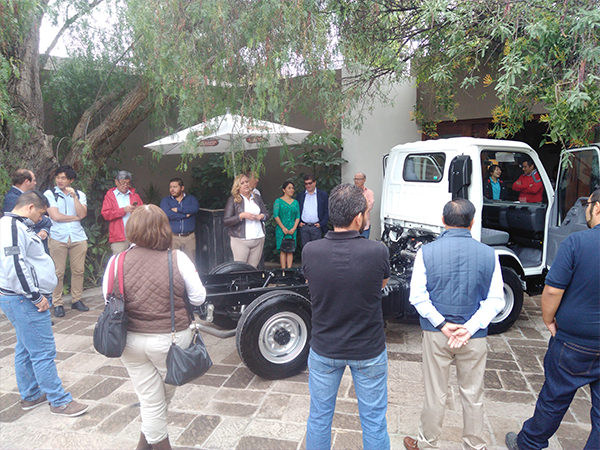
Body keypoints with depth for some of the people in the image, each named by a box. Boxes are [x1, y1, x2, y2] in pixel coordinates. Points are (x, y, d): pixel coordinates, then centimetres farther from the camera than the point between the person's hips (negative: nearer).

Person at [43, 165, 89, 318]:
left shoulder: (80, 194, 11)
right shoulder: (50, 194, 3)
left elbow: (82, 214, -4)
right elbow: (55, 216, -8)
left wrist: (74, 196, -10)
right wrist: (75, 217, 2)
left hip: (78, 237, 3)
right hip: (58, 237, -2)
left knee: (78, 270, 4)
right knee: (58, 272, -2)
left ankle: (77, 300, 17)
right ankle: (58, 304, 7)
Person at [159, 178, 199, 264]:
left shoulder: (191, 199, 12)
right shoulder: (165, 200, 10)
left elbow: (196, 208, -11)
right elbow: (167, 214, -10)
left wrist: (177, 209, -8)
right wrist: (185, 215, -6)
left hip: (189, 237, 1)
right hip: (172, 237, -1)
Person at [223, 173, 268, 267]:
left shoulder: (257, 198, 13)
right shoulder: (233, 200, -1)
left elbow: (266, 215, 18)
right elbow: (225, 221, -8)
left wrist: (262, 216, -5)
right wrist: (242, 215, -18)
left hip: (259, 239, 4)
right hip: (241, 241, -4)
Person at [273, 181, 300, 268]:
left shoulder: (295, 202, 13)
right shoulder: (278, 201, 1)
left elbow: (298, 217, 9)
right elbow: (276, 216, -6)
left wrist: (293, 228, -4)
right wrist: (283, 228, -9)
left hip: (292, 231, 3)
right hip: (281, 230, -3)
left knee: (290, 251, 1)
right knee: (283, 250, -4)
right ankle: (283, 269, 1)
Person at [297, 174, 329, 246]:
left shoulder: (323, 195, 4)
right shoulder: (300, 195, 11)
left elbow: (327, 211, 2)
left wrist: (321, 224, -7)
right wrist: (298, 222, 0)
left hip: (316, 227, -2)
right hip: (303, 227, 2)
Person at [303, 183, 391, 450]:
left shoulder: (309, 252, -19)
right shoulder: (377, 252, -23)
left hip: (323, 351, 2)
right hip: (368, 352, -1)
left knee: (319, 417, 23)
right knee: (373, 420, 21)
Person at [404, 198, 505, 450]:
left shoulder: (427, 252, -10)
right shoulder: (488, 254, -7)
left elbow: (417, 296, -13)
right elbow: (496, 300, -8)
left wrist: (442, 324, -10)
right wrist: (470, 328, -12)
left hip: (436, 334, -1)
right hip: (475, 337, 1)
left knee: (435, 394, 14)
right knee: (473, 395, 17)